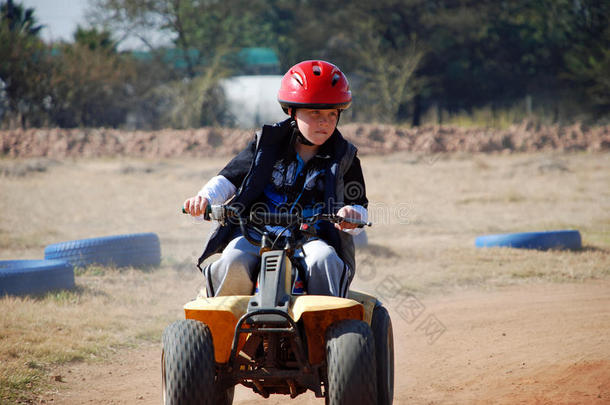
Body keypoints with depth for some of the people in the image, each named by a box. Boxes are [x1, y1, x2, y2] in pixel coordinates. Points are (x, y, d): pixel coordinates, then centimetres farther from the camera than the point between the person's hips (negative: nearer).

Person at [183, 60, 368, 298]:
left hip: (312, 238, 0)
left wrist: (352, 214, -15)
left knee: (323, 260, -35)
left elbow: (359, 207, 10)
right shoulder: (267, 144, 10)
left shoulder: (343, 158, 11)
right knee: (234, 262, -31)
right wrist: (205, 198, -7)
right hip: (258, 233, 0)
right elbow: (230, 178, 13)